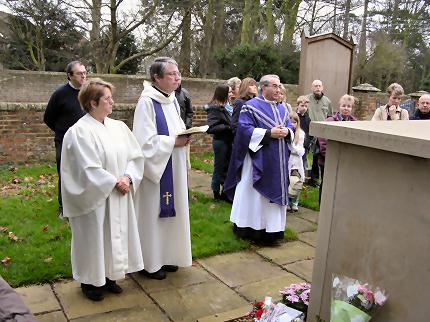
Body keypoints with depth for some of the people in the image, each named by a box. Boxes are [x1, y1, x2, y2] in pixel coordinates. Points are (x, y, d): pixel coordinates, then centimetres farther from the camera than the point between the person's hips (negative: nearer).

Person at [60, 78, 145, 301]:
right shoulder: (79, 132, -15)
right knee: (94, 237, 7)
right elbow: (88, 170, -19)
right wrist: (114, 183, -16)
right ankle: (90, 281, 27)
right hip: (95, 199, -6)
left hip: (119, 198, 6)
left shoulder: (118, 127, 4)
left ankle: (109, 276, 32)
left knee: (116, 235, 15)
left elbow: (135, 156, 3)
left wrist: (127, 178, -13)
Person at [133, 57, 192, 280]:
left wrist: (185, 136, -2)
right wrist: (174, 141, -19)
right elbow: (145, 141, -21)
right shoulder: (147, 102, -17)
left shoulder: (172, 100, 8)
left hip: (173, 169, 8)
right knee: (153, 213, 4)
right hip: (155, 169, -8)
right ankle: (150, 262, 20)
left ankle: (165, 256, 32)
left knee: (170, 211, 16)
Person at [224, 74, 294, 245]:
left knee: (276, 192, 9)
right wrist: (269, 133, -20)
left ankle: (272, 230, 19)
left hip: (278, 162, 7)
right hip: (258, 161, -6)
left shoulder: (282, 108, 15)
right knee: (253, 195, -1)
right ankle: (250, 230, 10)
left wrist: (286, 131, -9)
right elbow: (245, 130, -16)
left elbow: (290, 126, 15)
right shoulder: (251, 107, -7)